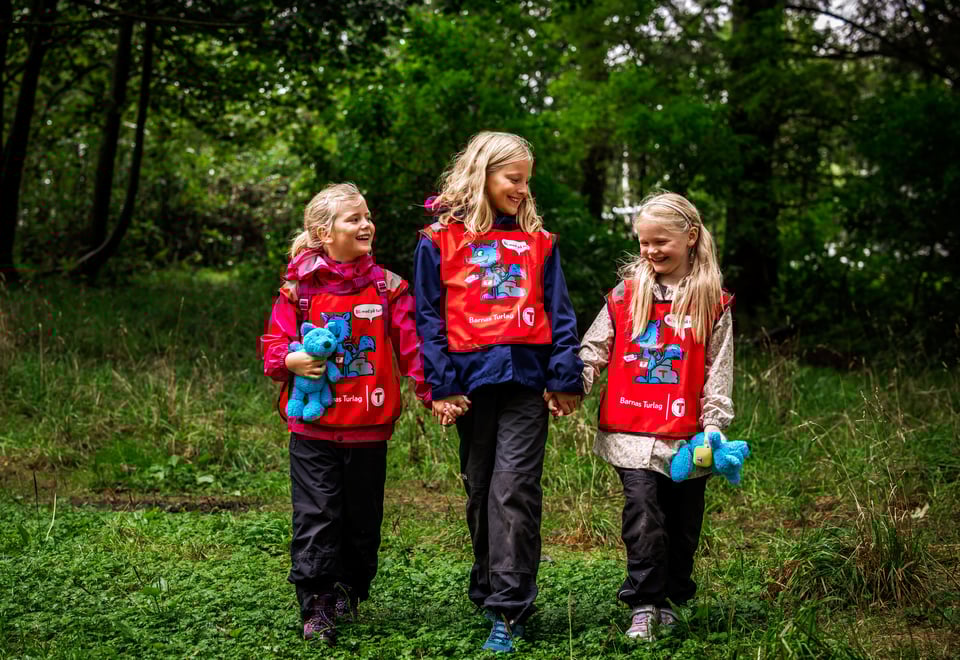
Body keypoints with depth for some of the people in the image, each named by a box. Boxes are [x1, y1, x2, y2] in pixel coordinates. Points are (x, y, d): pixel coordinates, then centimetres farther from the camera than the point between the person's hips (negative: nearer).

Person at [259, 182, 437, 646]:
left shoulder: (388, 286, 3)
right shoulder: (299, 287, -1)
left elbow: (412, 345, 2)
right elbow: (273, 343, 4)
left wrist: (433, 393, -8)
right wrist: (291, 360, -18)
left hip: (369, 428, 2)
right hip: (314, 426, -2)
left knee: (363, 516, 11)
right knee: (316, 516, -1)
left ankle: (350, 593, 28)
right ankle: (316, 607, 6)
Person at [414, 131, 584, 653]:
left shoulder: (538, 243, 11)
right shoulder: (440, 241, 6)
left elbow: (559, 315, 9)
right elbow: (430, 318, 3)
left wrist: (565, 379, 0)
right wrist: (441, 385, -4)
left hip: (526, 380, 0)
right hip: (472, 381, 0)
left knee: (514, 490, -8)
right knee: (480, 490, 10)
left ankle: (509, 610, -6)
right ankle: (488, 589, 26)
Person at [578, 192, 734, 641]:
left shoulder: (712, 303, 3)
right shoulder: (625, 295, 6)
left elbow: (718, 372, 3)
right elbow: (593, 351, 9)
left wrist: (714, 428, -4)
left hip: (686, 437, 1)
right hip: (631, 434, 0)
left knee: (682, 524, 10)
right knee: (643, 516, -10)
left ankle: (670, 599, 27)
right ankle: (644, 607, -2)